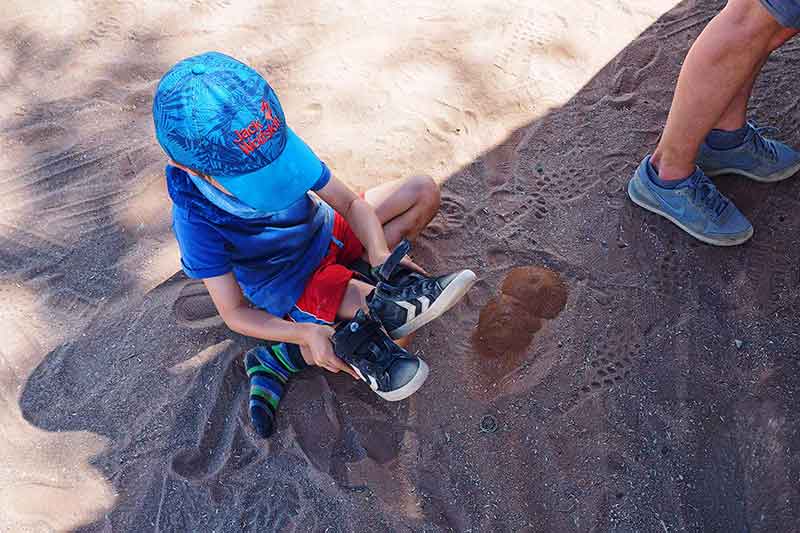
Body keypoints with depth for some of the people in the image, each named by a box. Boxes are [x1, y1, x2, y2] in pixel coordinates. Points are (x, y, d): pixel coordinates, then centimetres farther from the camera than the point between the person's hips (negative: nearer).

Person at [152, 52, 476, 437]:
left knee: (425, 192, -5)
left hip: (327, 233, 7)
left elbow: (351, 203, -13)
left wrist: (380, 253, -29)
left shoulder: (277, 143, -20)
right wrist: (306, 334, -35)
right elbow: (235, 313, -21)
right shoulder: (197, 221, -29)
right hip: (297, 287, -7)